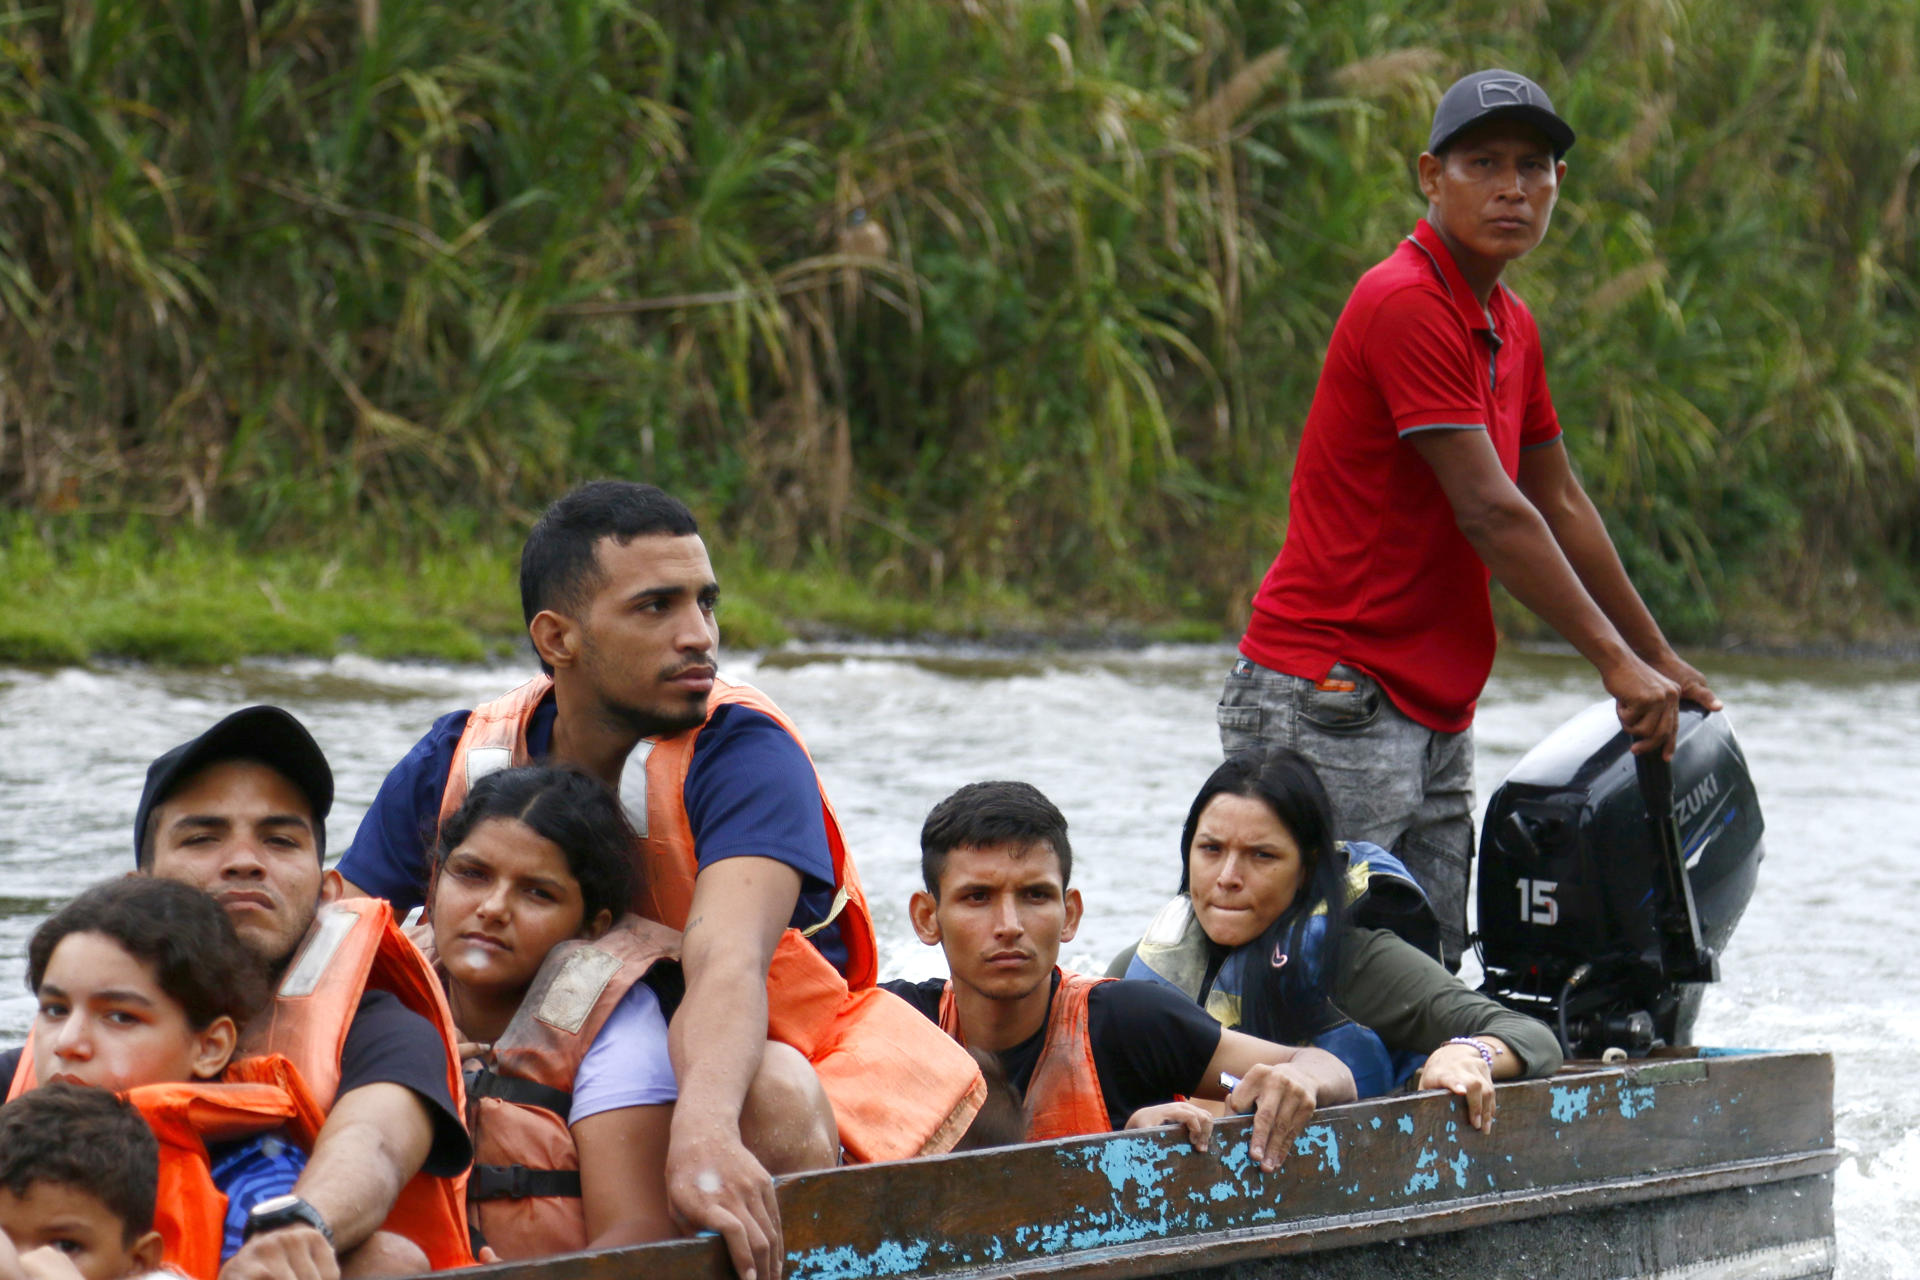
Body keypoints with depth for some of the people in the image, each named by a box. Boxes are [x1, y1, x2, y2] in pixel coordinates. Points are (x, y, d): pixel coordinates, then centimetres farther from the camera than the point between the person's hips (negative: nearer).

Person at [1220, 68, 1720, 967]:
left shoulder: (1509, 326, 16)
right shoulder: (1406, 304, -14)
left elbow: (1560, 505, 25)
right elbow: (1490, 515, -17)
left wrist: (1658, 659, 26)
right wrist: (1617, 664, -14)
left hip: (1434, 718, 10)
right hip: (1329, 708, -10)